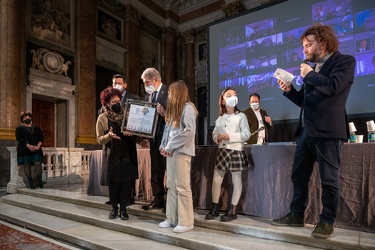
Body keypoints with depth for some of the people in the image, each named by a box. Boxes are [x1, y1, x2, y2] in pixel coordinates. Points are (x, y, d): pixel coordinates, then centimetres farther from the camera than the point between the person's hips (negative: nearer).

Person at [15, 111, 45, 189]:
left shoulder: (36, 128, 18)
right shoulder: (19, 128, 8)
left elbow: (41, 137, 10)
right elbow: (18, 138, -6)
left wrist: (38, 145, -9)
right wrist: (28, 145, -18)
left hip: (36, 149, 2)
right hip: (24, 150, -2)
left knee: (38, 163, -11)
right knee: (27, 165, -2)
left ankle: (39, 181, -8)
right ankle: (30, 183, 3)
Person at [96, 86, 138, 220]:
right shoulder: (102, 118, 1)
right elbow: (99, 139, -1)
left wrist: (131, 132, -12)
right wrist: (109, 135, -21)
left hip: (127, 154, 2)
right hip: (112, 155, -2)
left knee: (125, 181, 2)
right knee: (114, 182, 3)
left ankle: (123, 208, 13)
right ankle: (114, 207, 19)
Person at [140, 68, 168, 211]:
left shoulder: (169, 92, -7)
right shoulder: (148, 95, 14)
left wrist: (164, 113, -28)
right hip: (154, 138, 7)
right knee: (155, 170, 13)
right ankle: (158, 200, 24)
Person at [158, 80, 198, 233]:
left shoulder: (187, 107, -6)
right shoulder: (173, 109, 22)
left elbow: (189, 131, -17)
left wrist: (170, 146, -13)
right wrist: (163, 146, 5)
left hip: (182, 151, -9)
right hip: (170, 152, 9)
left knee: (182, 187, -5)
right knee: (171, 186, 11)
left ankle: (186, 222, 4)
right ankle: (172, 218, 20)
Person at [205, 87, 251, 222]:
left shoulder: (241, 116, -3)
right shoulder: (220, 118, 11)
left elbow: (246, 134, -9)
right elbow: (214, 133, 15)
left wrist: (230, 136, -18)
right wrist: (217, 138, -8)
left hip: (236, 151, -4)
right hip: (222, 151, 5)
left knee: (236, 182, 4)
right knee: (216, 180, 5)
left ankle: (232, 211, 15)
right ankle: (214, 208, 18)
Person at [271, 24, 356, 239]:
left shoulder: (345, 61, -1)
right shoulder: (313, 68, 19)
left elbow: (333, 86, -21)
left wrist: (309, 75, -7)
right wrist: (289, 90, 5)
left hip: (328, 131, -7)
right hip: (307, 130, 8)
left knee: (329, 179, 2)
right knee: (299, 175, 11)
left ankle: (327, 222, 16)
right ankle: (297, 215, 24)